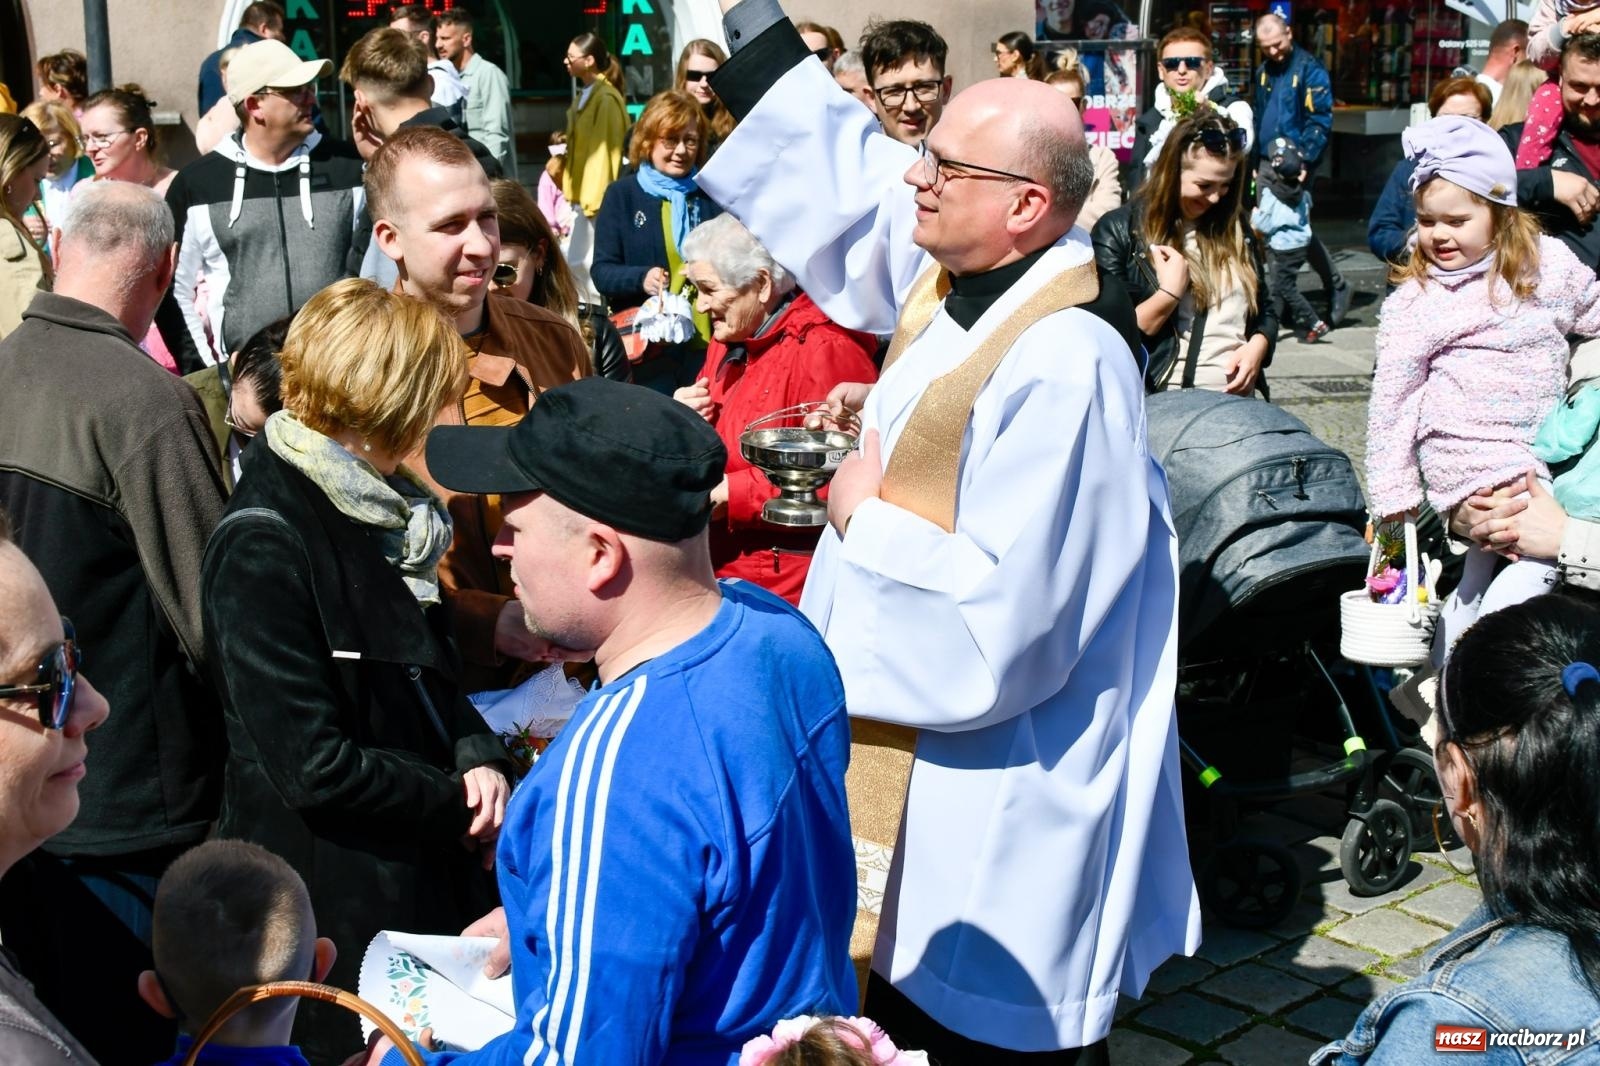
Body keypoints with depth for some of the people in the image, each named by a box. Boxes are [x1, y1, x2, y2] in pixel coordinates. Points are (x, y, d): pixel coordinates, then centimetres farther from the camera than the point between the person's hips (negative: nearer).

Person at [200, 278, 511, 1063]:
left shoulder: (384, 506, 5)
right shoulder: (263, 547, -22)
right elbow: (313, 764, -24)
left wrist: (478, 756, -4)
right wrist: (461, 801, -13)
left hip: (428, 874, 8)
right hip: (341, 903, -8)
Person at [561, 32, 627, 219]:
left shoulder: (606, 99, -13)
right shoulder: (584, 95, 16)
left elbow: (605, 152, -16)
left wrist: (594, 200, -18)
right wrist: (571, 194, 16)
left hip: (597, 199, -9)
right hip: (581, 196, 9)